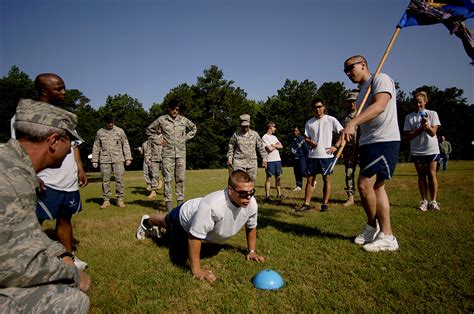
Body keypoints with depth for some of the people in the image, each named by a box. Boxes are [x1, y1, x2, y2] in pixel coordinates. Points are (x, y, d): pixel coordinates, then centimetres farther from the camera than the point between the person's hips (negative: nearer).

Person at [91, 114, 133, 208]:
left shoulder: (120, 131, 7)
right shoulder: (100, 132, 10)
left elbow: (125, 145, 7)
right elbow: (96, 146, 12)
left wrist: (128, 158, 1)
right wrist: (94, 160, 7)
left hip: (118, 159, -1)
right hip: (104, 159, 1)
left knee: (119, 179, -4)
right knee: (105, 180, 3)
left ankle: (120, 199, 5)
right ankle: (106, 200, 12)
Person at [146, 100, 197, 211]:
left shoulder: (184, 120, 7)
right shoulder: (161, 120, 2)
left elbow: (194, 128, 23)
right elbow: (149, 130, 13)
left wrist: (186, 138, 11)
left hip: (181, 153, 2)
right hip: (168, 153, -2)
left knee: (180, 178, 5)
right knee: (168, 179, -2)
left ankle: (181, 201, 14)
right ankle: (168, 202, 4)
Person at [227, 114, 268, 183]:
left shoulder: (255, 134, 8)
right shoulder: (236, 134, 4)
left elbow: (261, 147, 9)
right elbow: (231, 148, 12)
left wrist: (264, 158, 2)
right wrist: (229, 158, 3)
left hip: (252, 162, 2)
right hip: (239, 162, -2)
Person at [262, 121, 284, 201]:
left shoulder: (274, 137, 19)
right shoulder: (265, 137, -5)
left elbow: (281, 146, 9)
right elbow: (270, 149, -15)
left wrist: (273, 145, -6)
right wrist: (276, 145, 3)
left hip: (278, 159, 7)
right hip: (270, 160, -7)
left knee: (278, 177, 9)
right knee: (269, 178, -4)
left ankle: (279, 194, 17)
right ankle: (267, 195, 0)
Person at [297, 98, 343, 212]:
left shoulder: (331, 120, -1)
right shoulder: (309, 122, 8)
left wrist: (336, 146, -7)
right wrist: (309, 142, -9)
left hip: (327, 155, -3)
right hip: (313, 155, 3)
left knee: (326, 178, 4)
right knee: (310, 179, 5)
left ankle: (325, 204, 14)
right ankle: (306, 204, 9)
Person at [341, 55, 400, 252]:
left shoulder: (381, 79, -5)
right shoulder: (362, 90, 21)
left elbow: (380, 105, -25)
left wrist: (352, 123, -37)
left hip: (384, 141, -9)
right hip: (367, 143, 9)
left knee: (365, 184, -13)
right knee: (376, 187, 7)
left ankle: (373, 226, 6)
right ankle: (386, 235, 15)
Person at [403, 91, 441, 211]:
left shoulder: (432, 114, 2)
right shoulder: (409, 117, 2)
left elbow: (433, 133, -6)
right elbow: (408, 136, -4)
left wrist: (426, 125, -24)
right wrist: (422, 127, -12)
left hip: (431, 149, -1)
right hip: (417, 150, 1)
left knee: (431, 174, -2)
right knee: (421, 175, 4)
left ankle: (433, 201, 4)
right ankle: (424, 201, 10)